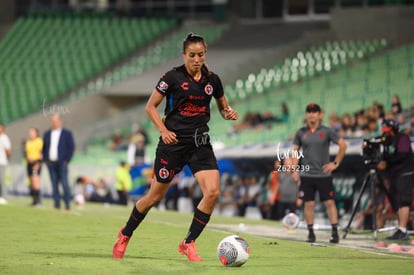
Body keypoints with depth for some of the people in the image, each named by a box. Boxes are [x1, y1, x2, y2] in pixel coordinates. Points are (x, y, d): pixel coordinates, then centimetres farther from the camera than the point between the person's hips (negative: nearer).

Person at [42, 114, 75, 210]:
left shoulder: (67, 133, 3)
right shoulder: (47, 134, 15)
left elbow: (71, 147, 1)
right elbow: (44, 148, 19)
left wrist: (67, 160, -6)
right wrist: (45, 160, 7)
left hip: (62, 163, -4)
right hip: (50, 163, 4)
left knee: (64, 183, -10)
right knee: (54, 184, 0)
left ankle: (67, 204, -8)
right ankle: (57, 203, 3)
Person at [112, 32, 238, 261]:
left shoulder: (212, 80, 4)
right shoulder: (173, 77, -8)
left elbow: (223, 107, 19)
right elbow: (150, 107, -1)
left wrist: (228, 113, -4)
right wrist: (163, 130, -14)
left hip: (200, 143, 3)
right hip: (174, 142, -3)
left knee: (213, 192, -16)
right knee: (156, 196, 5)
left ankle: (188, 243, -2)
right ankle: (125, 235, 29)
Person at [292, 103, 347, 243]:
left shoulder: (327, 131, -1)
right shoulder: (301, 133, 6)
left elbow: (343, 145, 3)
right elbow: (295, 151, 12)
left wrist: (335, 163, -1)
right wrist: (294, 170, 3)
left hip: (324, 174, -2)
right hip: (306, 175, 2)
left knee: (330, 202, -4)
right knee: (309, 204, 1)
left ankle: (335, 232, -2)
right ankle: (311, 233, 9)